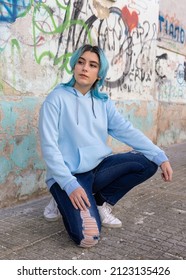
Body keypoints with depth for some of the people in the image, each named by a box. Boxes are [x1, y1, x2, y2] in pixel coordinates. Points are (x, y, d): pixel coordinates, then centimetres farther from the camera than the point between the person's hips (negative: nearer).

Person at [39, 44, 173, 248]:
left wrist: (160, 157, -11)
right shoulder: (56, 99, -10)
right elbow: (49, 147, -15)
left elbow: (127, 131, -1)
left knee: (148, 162, -11)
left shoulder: (103, 101, 6)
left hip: (98, 167, 6)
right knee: (87, 237, -24)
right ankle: (65, 202, 8)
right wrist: (70, 185, -24)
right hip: (68, 175, -6)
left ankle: (101, 204, 4)